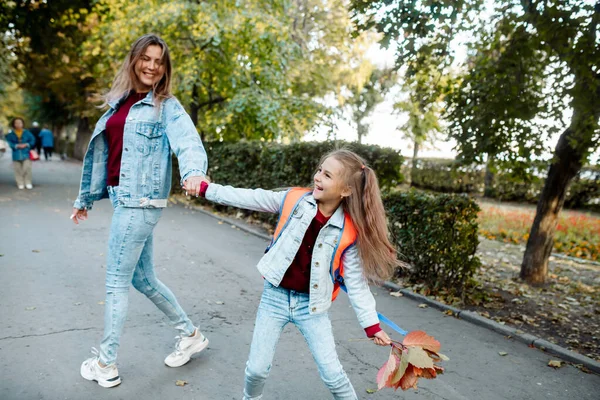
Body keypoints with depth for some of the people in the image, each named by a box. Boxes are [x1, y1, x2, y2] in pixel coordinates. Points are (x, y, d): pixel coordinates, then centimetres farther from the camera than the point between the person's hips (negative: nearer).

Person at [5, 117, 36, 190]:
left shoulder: (27, 133, 5)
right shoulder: (11, 134, 4)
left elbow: (32, 140, 4)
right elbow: (10, 143, -1)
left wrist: (26, 144, -11)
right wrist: (17, 146, -16)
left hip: (26, 154, -1)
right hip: (16, 155, 1)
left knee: (27, 168, -9)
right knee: (18, 170, 3)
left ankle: (28, 183, 3)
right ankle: (20, 184, 11)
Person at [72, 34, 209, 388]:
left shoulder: (166, 106, -4)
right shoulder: (121, 103, 15)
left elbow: (187, 140, -23)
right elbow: (102, 155, 20)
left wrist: (194, 171, -45)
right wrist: (86, 198, 26)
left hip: (140, 202, -7)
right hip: (126, 201, 7)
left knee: (117, 282, 3)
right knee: (143, 279, 15)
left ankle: (105, 364, 22)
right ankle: (191, 335, 31)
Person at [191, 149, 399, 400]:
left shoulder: (349, 232, -14)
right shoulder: (294, 200, -10)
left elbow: (356, 281, -7)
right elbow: (248, 199, -5)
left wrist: (372, 325, -8)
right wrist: (205, 189, -6)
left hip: (311, 305, -1)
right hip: (275, 296, 2)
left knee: (332, 373, 3)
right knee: (257, 368, 9)